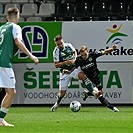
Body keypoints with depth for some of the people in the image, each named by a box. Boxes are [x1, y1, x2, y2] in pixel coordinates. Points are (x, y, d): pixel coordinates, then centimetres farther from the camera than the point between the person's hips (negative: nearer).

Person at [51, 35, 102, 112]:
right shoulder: (56, 51, -12)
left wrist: (75, 59, -2)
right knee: (62, 92, -1)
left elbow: (74, 52, 18)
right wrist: (66, 62, -25)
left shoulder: (69, 45, -3)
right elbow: (56, 65, -12)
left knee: (83, 76, -31)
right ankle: (57, 104, 29)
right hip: (65, 72, -2)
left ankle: (93, 92, -35)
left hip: (74, 68, 2)